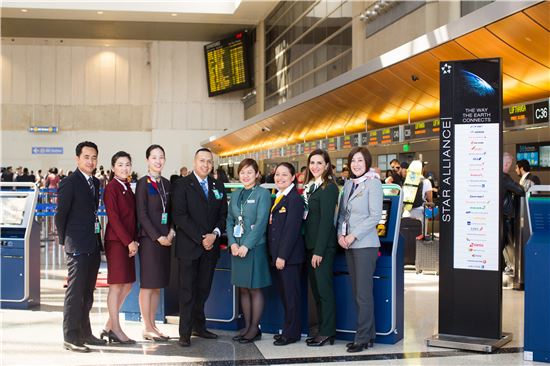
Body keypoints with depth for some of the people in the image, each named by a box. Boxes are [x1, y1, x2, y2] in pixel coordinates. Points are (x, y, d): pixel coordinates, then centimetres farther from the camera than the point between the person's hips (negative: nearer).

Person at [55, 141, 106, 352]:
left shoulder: (95, 183, 13)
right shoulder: (69, 183, -11)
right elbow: (60, 215, -9)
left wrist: (97, 239, 13)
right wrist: (66, 241, -3)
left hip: (93, 246, 8)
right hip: (78, 247, -8)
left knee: (87, 293, 15)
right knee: (75, 292, -3)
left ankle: (84, 333, 25)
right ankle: (70, 337, 3)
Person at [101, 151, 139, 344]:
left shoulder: (127, 187, 16)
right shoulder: (111, 188, -9)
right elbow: (113, 218, -14)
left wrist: (134, 240, 4)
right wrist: (129, 242, -15)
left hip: (128, 241, 8)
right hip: (116, 241, -8)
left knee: (127, 285, 10)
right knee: (116, 284, -2)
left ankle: (109, 326, 18)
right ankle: (115, 329, 7)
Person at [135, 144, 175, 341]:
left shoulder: (166, 183, 13)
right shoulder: (143, 183, -6)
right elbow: (141, 214, -11)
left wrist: (171, 231, -1)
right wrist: (157, 237, -14)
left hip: (165, 239, 7)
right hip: (149, 238, -7)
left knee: (158, 284, 10)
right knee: (148, 284, -1)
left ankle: (152, 325, 18)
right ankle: (147, 328, 6)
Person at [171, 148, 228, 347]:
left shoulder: (218, 186, 13)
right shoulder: (182, 184, -3)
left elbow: (223, 215, 11)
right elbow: (179, 216, -11)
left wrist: (215, 234, -8)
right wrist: (200, 238, -15)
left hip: (210, 246, 5)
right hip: (189, 246, -4)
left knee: (203, 289, 10)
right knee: (187, 291, -1)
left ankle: (199, 326, 22)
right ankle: (185, 333, 5)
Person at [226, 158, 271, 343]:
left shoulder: (262, 193, -5)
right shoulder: (235, 195, 14)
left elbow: (261, 222, -12)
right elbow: (229, 221, 11)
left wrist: (246, 245, -16)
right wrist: (232, 243, -4)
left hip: (255, 247, -6)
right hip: (237, 248, 6)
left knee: (255, 289, 1)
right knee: (243, 289, 10)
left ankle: (255, 328, 9)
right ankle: (247, 326, 19)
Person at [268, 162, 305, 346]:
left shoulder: (295, 198, -12)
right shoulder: (277, 198, 16)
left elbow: (292, 229, -18)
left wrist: (282, 255, -19)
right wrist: (274, 255, 11)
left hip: (290, 255, -9)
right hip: (278, 255, 9)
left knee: (291, 295, -1)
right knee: (284, 294, 14)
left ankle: (292, 333, 7)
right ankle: (288, 330, 23)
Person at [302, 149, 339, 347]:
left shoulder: (329, 187, -11)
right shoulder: (310, 186, 14)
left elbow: (326, 220, -16)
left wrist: (319, 251, -19)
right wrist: (311, 248, 8)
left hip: (323, 245, -8)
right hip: (310, 244, 9)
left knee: (324, 288, -3)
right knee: (316, 288, 12)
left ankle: (327, 332, 5)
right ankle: (322, 330, 19)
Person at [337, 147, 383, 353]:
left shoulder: (373, 183, -7)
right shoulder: (349, 184, 14)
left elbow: (375, 216, -12)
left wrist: (353, 235, -13)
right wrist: (340, 234, 2)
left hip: (365, 244, -7)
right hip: (349, 244, 7)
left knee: (363, 293, -5)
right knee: (357, 292, 9)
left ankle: (363, 338, 3)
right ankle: (369, 335, 18)